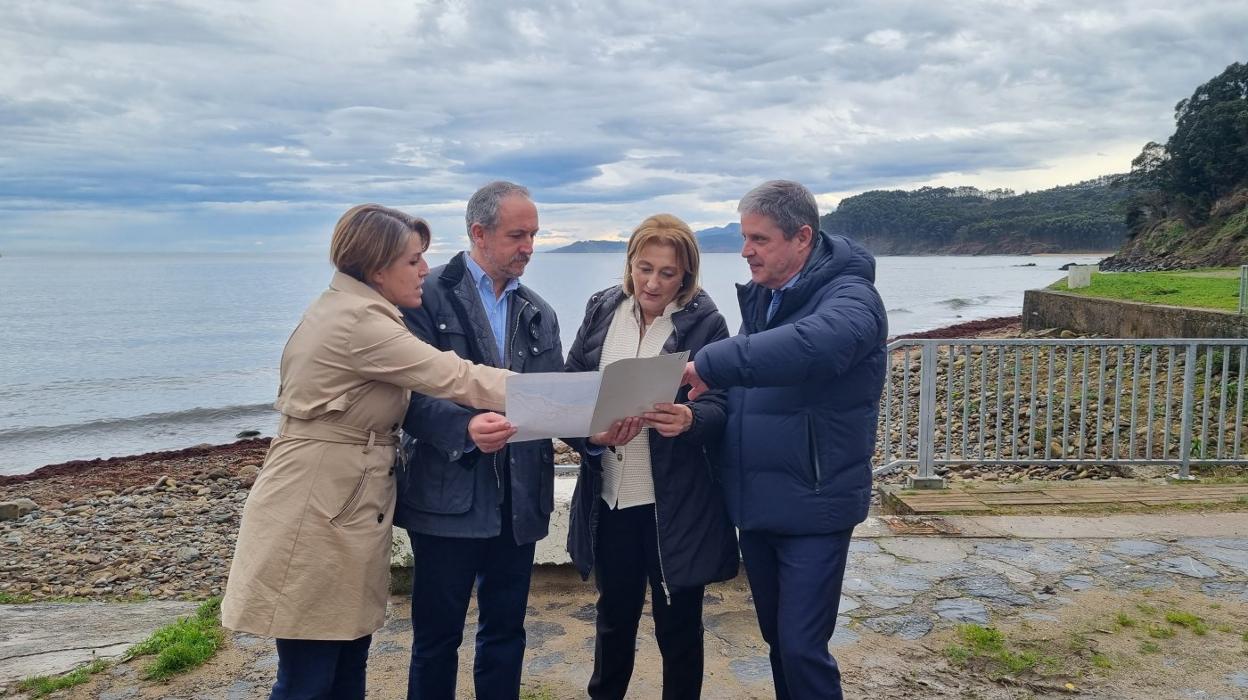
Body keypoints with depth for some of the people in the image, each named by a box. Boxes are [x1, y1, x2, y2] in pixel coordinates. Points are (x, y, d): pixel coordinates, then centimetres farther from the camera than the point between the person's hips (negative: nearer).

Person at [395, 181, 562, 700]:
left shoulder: (539, 314, 11)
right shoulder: (430, 297, -6)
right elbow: (410, 394, -15)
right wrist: (465, 428, -32)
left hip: (519, 499, 5)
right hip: (448, 498, -5)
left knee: (505, 631, 16)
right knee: (436, 636, 10)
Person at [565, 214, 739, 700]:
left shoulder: (705, 322, -7)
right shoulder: (602, 309, 4)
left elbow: (720, 408, -11)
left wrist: (689, 419, -33)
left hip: (675, 501, -3)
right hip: (609, 495, 4)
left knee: (677, 622, 11)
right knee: (614, 614, 20)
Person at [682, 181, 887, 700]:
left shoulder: (850, 297, -16)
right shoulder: (759, 297, 8)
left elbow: (812, 345, -39)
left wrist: (707, 364, -40)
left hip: (812, 507, -7)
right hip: (756, 503, 7)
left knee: (802, 647, -2)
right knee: (777, 638, 19)